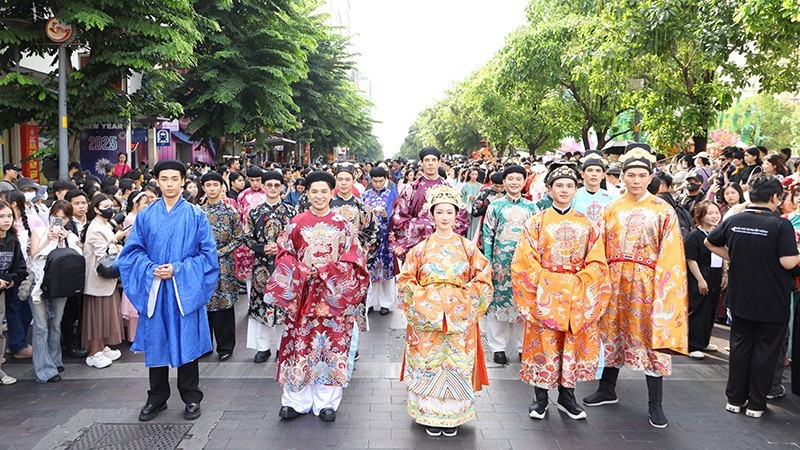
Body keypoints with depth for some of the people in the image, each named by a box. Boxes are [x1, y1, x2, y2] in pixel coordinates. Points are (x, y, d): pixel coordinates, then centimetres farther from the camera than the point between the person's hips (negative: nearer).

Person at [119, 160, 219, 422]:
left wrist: (178, 269, -13)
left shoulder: (195, 215, 0)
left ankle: (191, 397, 19)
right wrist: (151, 269, -12)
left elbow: (208, 253, -4)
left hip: (185, 290, -2)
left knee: (187, 341, 4)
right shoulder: (146, 216, 6)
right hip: (153, 290, 2)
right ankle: (157, 398, 24)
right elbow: (132, 251, 6)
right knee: (156, 342, 9)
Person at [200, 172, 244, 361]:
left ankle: (225, 346, 13)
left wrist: (219, 252, -10)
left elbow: (239, 238, -3)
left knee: (223, 303, 1)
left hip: (224, 262, -3)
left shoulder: (230, 210, -3)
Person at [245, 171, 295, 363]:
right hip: (262, 264, 1)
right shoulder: (254, 212, 6)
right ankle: (263, 346, 17)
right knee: (261, 302, 4)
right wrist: (263, 248, -11)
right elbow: (248, 239, 6)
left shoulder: (290, 211, 3)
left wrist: (281, 247, -13)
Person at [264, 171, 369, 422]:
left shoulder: (342, 224, 2)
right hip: (301, 293, 0)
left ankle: (326, 402, 16)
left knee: (332, 345, 3)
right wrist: (301, 270, -12)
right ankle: (296, 400, 17)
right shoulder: (297, 224, 4)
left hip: (334, 295, 0)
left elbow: (352, 260, 0)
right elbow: (284, 255, 6)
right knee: (300, 344, 3)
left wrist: (325, 271, -12)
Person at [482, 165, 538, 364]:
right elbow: (488, 234, 2)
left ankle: (522, 346, 18)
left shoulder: (531, 207, 10)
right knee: (498, 301, 1)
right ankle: (498, 347, 13)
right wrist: (488, 263, -4)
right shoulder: (495, 205, 4)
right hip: (501, 261, -2)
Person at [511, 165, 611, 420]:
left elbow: (597, 263, 3)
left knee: (573, 345, 6)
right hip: (544, 294, -2)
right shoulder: (536, 223, 3)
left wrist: (579, 283, -9)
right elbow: (526, 261, -2)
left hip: (578, 295, 2)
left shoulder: (588, 225, 8)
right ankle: (540, 398, 13)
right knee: (543, 344, 0)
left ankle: (567, 396, 20)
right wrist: (545, 282, -11)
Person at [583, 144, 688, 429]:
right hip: (615, 281, 3)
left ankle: (655, 404, 12)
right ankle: (607, 389, 29)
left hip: (647, 281, -3)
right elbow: (602, 249, 7)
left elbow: (669, 254, -5)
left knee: (652, 336, 0)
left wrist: (663, 285, -13)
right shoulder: (612, 209, 6)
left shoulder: (663, 211, -2)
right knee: (613, 332, 12)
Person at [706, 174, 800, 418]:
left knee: (740, 346, 14)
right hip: (772, 301, -3)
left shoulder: (733, 220, -3)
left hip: (740, 297, 4)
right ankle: (756, 404, 16)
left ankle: (735, 399, 20)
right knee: (766, 351, 9)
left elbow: (710, 242, 11)